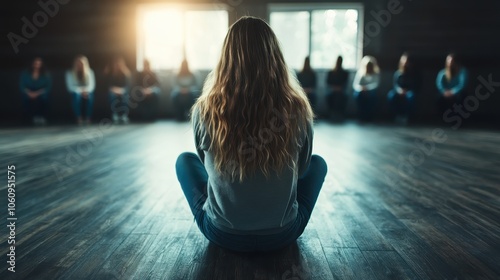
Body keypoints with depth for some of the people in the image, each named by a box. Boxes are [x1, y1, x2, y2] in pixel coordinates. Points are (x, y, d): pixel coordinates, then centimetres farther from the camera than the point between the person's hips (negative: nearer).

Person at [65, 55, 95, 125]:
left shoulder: (89, 72, -7)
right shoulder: (70, 73, -10)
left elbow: (92, 85, -11)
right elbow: (70, 86, -15)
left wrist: (86, 90, -31)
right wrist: (81, 91, -30)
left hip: (86, 92, 1)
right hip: (76, 92, -1)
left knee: (90, 95, -35)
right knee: (76, 95, -36)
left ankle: (88, 118, -27)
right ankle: (79, 118, -28)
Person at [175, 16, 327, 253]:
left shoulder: (205, 110, -16)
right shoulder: (297, 109, -15)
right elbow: (302, 168, 3)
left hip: (222, 234, 0)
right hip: (282, 234, 1)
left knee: (184, 160, 22)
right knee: (318, 163, 24)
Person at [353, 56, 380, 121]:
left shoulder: (376, 73, -4)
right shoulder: (360, 72, -7)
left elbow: (376, 84, -11)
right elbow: (355, 84, -11)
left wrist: (367, 87, -26)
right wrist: (361, 88, -30)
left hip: (371, 91, 1)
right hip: (362, 92, -1)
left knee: (371, 94, -22)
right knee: (357, 94, -22)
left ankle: (369, 116, -10)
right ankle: (361, 116, -10)